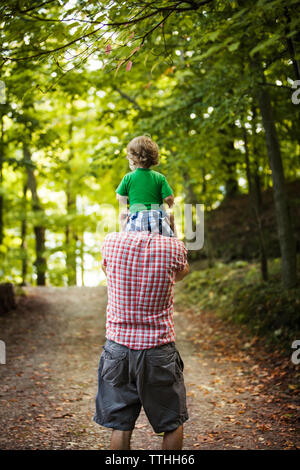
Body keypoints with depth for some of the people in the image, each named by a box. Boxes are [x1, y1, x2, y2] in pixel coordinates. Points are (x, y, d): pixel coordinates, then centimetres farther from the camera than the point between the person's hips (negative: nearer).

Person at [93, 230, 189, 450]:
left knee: (121, 425, 11)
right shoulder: (173, 246, -11)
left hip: (118, 343, 2)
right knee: (172, 424, 16)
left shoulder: (112, 241, -7)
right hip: (158, 348, -2)